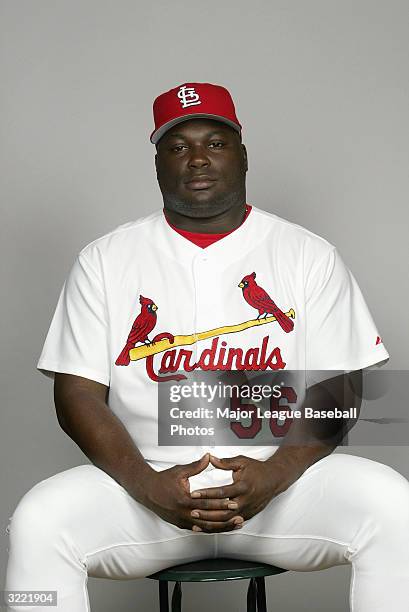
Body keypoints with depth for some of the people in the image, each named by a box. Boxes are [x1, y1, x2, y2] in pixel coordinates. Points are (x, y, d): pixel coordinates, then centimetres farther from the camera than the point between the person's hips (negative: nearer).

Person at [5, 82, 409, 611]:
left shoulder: (309, 256, 6)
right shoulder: (104, 260, 7)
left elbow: (338, 390, 1)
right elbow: (77, 394, 0)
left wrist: (273, 475, -18)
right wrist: (149, 486, -16)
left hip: (278, 476, 0)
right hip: (147, 480, 0)